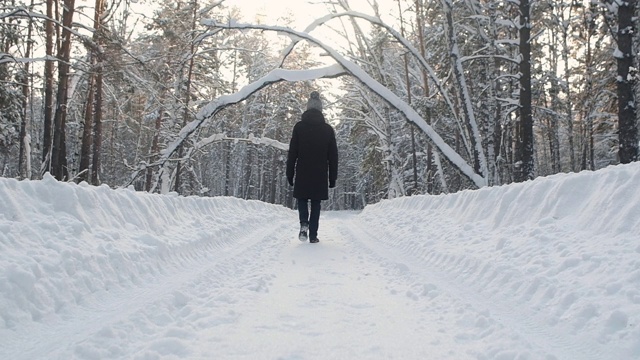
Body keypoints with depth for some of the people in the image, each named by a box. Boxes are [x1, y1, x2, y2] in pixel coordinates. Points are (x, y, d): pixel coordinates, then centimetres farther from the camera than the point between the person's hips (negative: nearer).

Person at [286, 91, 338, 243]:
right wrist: (333, 177, 10)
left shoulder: (299, 127, -2)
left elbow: (292, 153, -2)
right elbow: (333, 156, 3)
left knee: (302, 199, 16)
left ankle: (304, 223, -9)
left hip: (302, 173, -1)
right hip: (320, 174, 1)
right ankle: (313, 235, 7)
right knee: (316, 203, 10)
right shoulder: (328, 129, 2)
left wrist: (289, 174, 4)